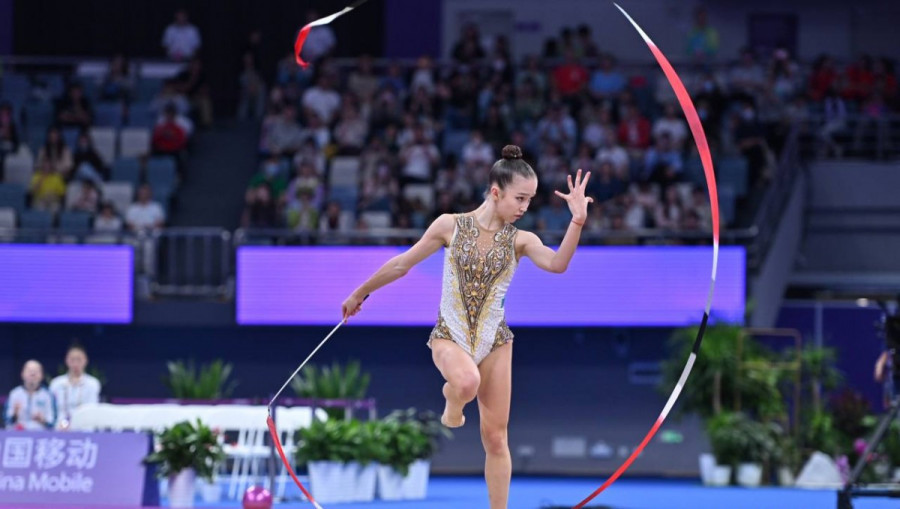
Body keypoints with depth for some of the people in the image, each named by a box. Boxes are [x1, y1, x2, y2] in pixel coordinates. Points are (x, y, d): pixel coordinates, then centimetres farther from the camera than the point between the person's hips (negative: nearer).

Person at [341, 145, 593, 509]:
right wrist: (360, 293, 12)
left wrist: (578, 221, -35)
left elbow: (557, 264, -22)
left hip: (493, 340, 2)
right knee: (467, 382, -37)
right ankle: (452, 400, 0)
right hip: (450, 335, -2)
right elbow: (402, 264, 4)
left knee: (495, 437, 2)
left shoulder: (520, 240, -3)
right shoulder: (451, 226, -6)